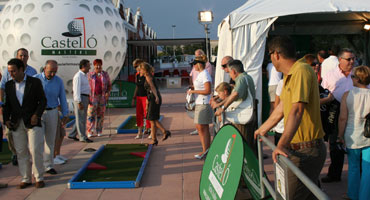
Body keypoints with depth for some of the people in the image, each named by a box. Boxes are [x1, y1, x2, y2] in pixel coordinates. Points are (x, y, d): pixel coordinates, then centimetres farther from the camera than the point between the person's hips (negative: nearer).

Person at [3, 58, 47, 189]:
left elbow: (42, 100, 0)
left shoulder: (35, 82, -1)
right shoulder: (8, 85, 10)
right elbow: (7, 104, 13)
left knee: (35, 150, -6)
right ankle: (26, 179, 15)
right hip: (16, 124, 4)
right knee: (21, 152, 6)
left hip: (32, 122, -3)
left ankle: (39, 178, 7)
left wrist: (37, 115, -13)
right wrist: (6, 119, 0)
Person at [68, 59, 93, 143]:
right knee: (81, 119, -3)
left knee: (82, 118, 13)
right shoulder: (78, 76, -13)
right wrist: (79, 103, -23)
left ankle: (72, 135, 21)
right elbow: (76, 90, -18)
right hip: (80, 99, -10)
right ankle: (83, 137, 3)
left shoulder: (84, 75, 17)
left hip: (85, 99, 10)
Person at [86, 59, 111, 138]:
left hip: (102, 97, 2)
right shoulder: (90, 75, 2)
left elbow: (109, 85, 10)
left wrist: (108, 92, -9)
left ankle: (99, 131, 16)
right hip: (92, 97, -2)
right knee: (91, 114, -7)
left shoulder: (105, 74, 6)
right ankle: (89, 131, -1)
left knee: (100, 115, 6)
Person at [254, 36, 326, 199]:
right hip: (297, 149, 10)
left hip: (307, 151, -10)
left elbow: (297, 110, -28)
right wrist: (262, 129, 34)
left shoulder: (301, 70, -17)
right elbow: (280, 109, 25)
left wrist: (282, 145, -34)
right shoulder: (289, 75, 15)